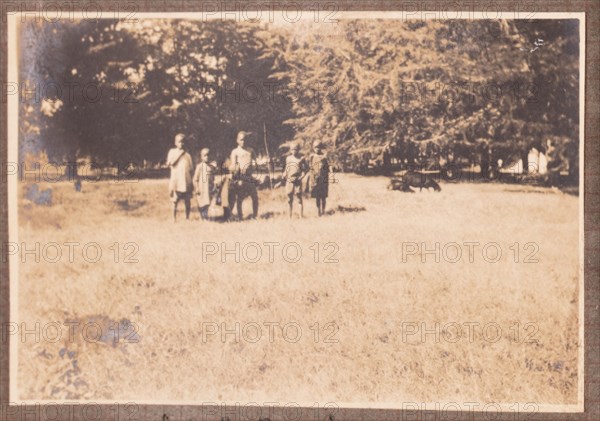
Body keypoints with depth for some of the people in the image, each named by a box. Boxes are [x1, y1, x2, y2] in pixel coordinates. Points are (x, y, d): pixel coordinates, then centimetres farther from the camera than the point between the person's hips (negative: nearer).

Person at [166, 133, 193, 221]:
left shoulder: (187, 155, 10)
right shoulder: (172, 151, 5)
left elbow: (191, 170, 12)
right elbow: (170, 163, -12)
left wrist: (192, 183, 8)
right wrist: (180, 154, -10)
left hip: (186, 181, 2)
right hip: (176, 181, -2)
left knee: (187, 201, 5)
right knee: (175, 201, 1)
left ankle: (187, 218, 17)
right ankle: (174, 219, 8)